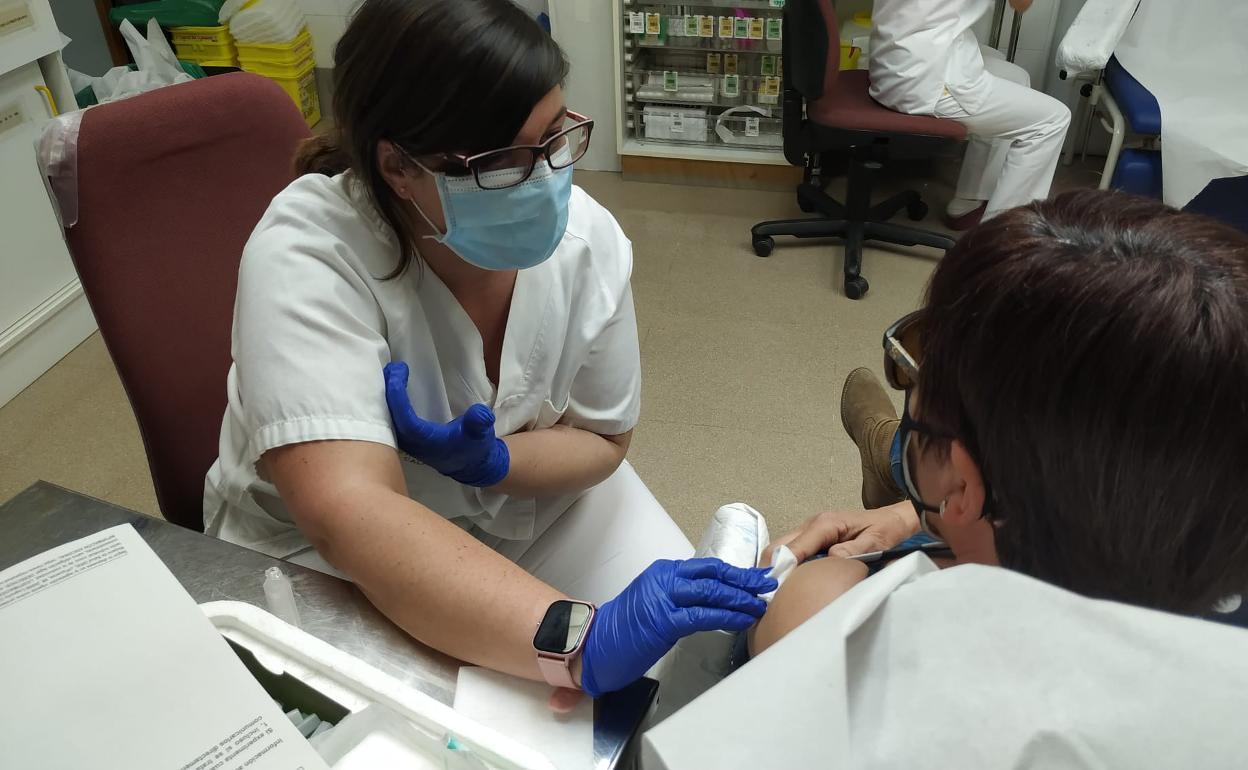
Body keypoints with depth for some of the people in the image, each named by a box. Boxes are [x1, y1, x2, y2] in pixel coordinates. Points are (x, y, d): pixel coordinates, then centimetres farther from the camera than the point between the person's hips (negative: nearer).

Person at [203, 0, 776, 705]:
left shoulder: (587, 237, -16)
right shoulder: (307, 253, -29)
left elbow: (601, 437, -4)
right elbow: (349, 513, -40)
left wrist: (492, 461, -27)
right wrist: (578, 640, -52)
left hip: (533, 497, 4)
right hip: (336, 556, -3)